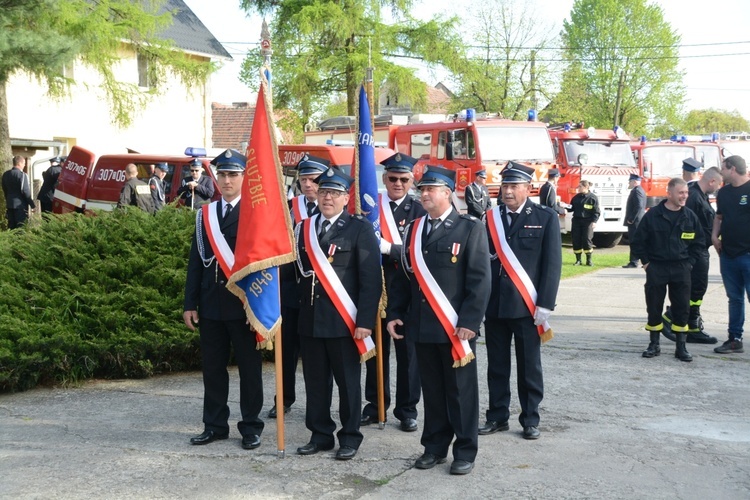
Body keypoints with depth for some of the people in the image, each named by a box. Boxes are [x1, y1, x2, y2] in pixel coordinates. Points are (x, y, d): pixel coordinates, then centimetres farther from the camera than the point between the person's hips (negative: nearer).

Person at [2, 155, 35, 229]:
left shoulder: (5, 174, 7)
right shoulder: (22, 175, -14)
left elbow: (4, 189, 14)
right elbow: (25, 191, -17)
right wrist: (32, 204, -11)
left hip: (9, 204, 7)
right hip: (20, 204, -7)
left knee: (11, 226, 11)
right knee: (21, 226, -4)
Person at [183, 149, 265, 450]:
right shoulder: (204, 215, 10)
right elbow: (196, 262, 11)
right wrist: (190, 303, 5)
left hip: (244, 304, -4)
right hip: (211, 304, 4)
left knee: (249, 367, 5)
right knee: (213, 367, 10)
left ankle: (251, 427, 16)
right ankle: (215, 425, 22)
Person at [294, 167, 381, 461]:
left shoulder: (360, 229, -4)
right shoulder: (303, 229, 12)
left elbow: (371, 279, -9)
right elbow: (298, 272, 12)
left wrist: (365, 321, -15)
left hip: (344, 321, -4)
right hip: (310, 319, 5)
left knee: (348, 381, 5)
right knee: (315, 381, 10)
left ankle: (350, 437, 18)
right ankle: (320, 435, 22)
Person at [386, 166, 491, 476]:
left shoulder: (470, 228, -4)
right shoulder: (413, 230, 12)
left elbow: (479, 279, -9)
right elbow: (403, 276, 15)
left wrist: (469, 322, -16)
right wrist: (394, 314, 6)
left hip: (455, 327, -5)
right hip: (421, 326, 5)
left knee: (461, 390, 4)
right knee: (431, 390, 12)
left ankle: (465, 452, 15)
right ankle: (435, 447, 23)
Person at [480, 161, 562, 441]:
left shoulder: (546, 218, -1)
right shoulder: (490, 219, 7)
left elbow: (552, 263, -4)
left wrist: (545, 304, -10)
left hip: (527, 306, -3)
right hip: (494, 305, 3)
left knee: (529, 366, 6)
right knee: (497, 365, 10)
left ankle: (530, 420, 18)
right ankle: (498, 417, 21)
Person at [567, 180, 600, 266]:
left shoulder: (593, 198, -4)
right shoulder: (576, 197, 11)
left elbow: (596, 211, -6)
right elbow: (571, 208, 17)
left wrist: (594, 221, -16)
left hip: (587, 222, -5)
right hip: (576, 221, 5)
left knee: (587, 240, -6)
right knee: (576, 240, 2)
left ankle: (589, 260, 5)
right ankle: (578, 260, 11)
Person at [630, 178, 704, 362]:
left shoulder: (690, 216, 3)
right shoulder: (653, 215, -5)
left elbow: (699, 242, 11)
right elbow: (638, 241, 1)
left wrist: (689, 262, 3)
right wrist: (646, 262, -2)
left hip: (681, 269, 2)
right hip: (656, 269, -2)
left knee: (682, 308, 2)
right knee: (654, 307, 4)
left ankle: (681, 347, 10)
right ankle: (654, 345, 16)